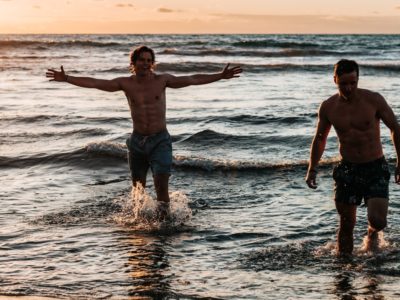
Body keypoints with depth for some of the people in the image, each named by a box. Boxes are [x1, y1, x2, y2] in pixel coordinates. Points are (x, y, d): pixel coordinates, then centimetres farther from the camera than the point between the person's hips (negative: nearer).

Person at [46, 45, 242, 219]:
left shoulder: (162, 80, -2)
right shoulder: (125, 83, -1)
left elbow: (193, 80, -1)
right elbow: (94, 83, -3)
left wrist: (221, 76, -6)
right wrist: (66, 79, -10)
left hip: (160, 140, -2)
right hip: (137, 141, 2)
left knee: (161, 184, -15)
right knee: (138, 188, 11)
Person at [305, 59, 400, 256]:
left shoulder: (374, 100, -9)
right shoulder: (328, 107, -2)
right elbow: (320, 138, 14)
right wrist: (312, 169, 9)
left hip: (376, 168, -2)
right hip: (347, 169, 2)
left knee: (378, 220, -14)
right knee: (346, 223, 5)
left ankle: (372, 234, 21)